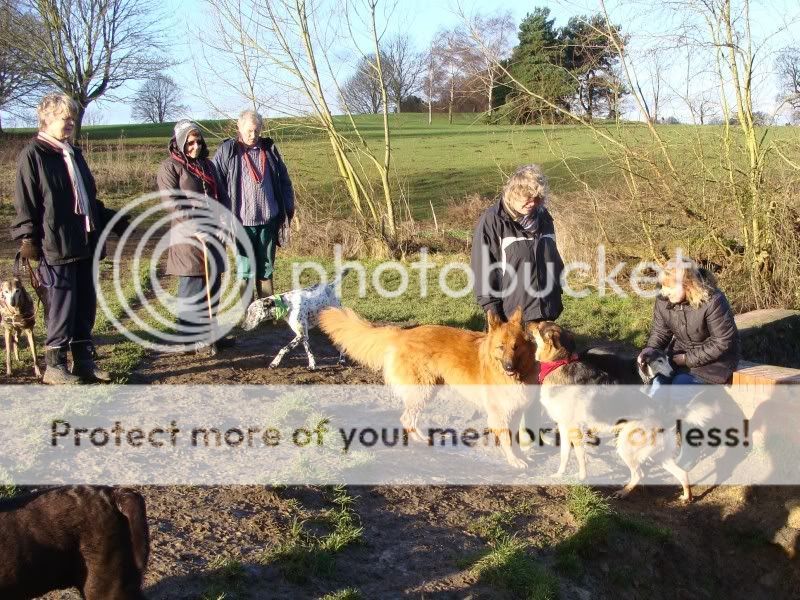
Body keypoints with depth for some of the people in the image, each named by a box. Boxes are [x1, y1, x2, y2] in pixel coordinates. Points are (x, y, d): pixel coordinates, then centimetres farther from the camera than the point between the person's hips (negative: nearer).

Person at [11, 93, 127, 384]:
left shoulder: (74, 153, 18)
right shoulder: (33, 155, -5)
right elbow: (25, 203, -8)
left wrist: (111, 220, 24)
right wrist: (28, 238, -14)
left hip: (85, 243, 8)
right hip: (55, 246, -7)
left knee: (86, 305, 10)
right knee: (62, 306, -3)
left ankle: (84, 361, 19)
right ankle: (54, 366, 8)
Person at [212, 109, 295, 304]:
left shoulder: (269, 149, 8)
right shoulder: (227, 151, -3)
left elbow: (284, 182, 14)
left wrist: (288, 211, 10)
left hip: (268, 222, 4)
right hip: (242, 222, -3)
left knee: (266, 270, 12)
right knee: (246, 271, 3)